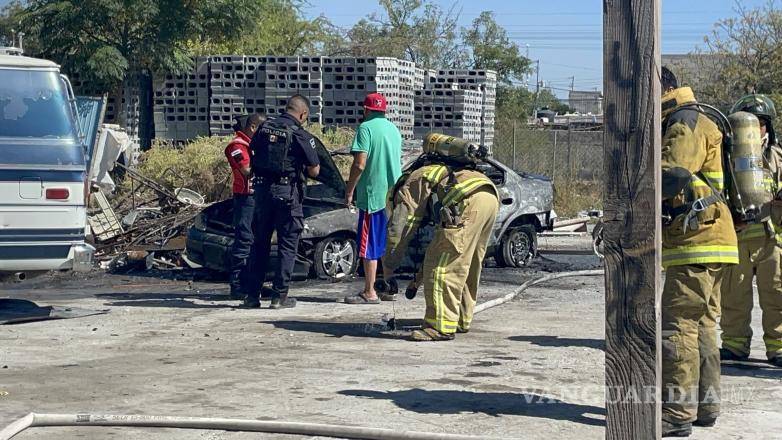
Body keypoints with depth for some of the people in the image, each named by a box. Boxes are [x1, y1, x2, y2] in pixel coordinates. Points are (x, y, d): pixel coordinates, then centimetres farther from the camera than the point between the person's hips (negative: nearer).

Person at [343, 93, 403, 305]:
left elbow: (360, 164, -16)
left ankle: (369, 293, -5)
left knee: (369, 247, -4)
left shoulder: (366, 128, -9)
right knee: (388, 245, 14)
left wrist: (350, 191, -8)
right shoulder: (394, 129, 14)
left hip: (373, 194, -7)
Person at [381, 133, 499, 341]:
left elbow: (398, 231, 5)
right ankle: (462, 320, 28)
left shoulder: (409, 186, 16)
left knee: (443, 266, -3)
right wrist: (420, 277, 43)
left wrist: (388, 270, 14)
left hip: (468, 202, -9)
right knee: (466, 267, 21)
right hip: (491, 197, 9)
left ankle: (441, 326, -4)